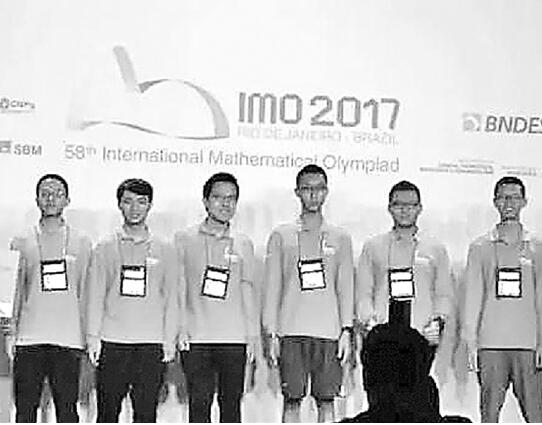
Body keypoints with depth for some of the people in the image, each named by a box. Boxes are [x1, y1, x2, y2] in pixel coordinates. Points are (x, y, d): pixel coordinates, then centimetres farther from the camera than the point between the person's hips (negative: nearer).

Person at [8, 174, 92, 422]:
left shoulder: (81, 243, 9)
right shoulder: (22, 242, 8)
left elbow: (84, 293, 10)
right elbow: (17, 290, 10)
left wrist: (85, 335, 5)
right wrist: (13, 332, 4)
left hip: (68, 338, 0)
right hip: (30, 337, 0)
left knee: (67, 408, 1)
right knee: (25, 407, 1)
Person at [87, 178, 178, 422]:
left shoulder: (164, 250, 9)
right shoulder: (105, 249, 8)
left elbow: (171, 298, 8)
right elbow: (95, 296, 6)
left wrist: (170, 339, 2)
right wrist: (93, 336, -1)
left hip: (152, 344, 0)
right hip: (112, 342, 0)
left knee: (146, 414, 1)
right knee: (108, 412, 1)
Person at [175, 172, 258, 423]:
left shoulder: (243, 244, 11)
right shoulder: (184, 240, 5)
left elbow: (248, 291, 12)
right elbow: (177, 287, 4)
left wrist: (252, 336, 8)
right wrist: (180, 328, -4)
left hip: (234, 338, 2)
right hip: (195, 338, -2)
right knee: (199, 405, -2)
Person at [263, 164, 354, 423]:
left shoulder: (340, 238, 11)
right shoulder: (281, 236, 8)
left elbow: (345, 288, 10)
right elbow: (272, 288, 6)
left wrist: (346, 330, 0)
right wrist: (272, 334, 0)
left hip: (328, 332, 1)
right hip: (291, 331, -1)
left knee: (327, 400, 1)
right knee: (292, 400, 0)